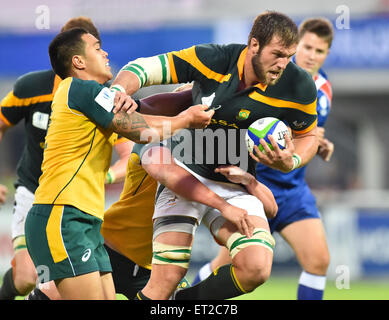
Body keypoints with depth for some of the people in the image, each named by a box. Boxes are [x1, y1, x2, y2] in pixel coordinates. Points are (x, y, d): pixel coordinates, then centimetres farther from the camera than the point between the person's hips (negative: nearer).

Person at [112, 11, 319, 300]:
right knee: (167, 279, -15)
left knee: (256, 268, -21)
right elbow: (146, 68, -10)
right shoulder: (212, 59, -16)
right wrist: (119, 90, -32)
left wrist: (290, 162, -15)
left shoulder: (298, 86, -12)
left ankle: (184, 300, 4)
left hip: (236, 187, 2)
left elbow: (307, 136, 7)